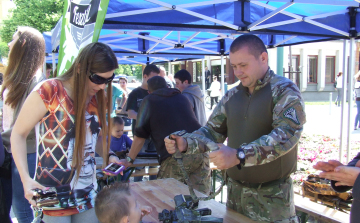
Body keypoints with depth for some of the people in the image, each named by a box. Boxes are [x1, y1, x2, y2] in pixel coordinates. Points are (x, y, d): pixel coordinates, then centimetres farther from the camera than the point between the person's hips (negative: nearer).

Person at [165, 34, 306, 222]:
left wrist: (238, 156, -37)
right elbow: (213, 130, 9)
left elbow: (287, 134, -26)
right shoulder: (231, 96, 7)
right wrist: (186, 144, -12)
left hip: (272, 194, -5)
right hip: (235, 190, 5)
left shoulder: (285, 91, -11)